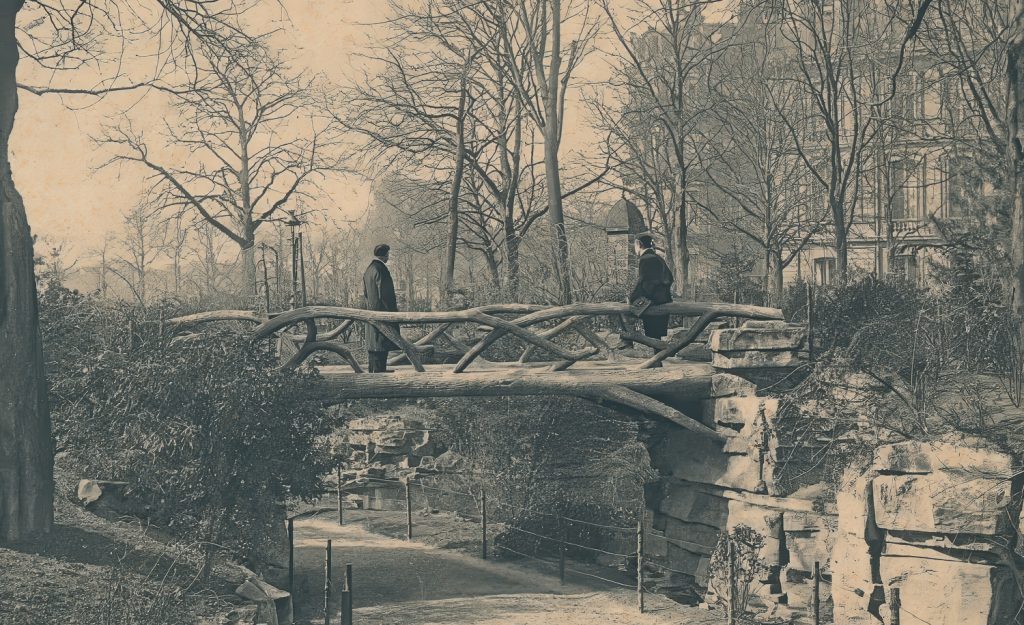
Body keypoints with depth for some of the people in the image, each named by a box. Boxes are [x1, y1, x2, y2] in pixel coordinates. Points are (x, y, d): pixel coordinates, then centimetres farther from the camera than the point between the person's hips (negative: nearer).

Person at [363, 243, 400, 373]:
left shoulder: (369, 270, 13)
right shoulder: (381, 270, -16)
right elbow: (385, 293, -20)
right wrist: (392, 308, -14)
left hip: (370, 309, 10)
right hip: (382, 309, -10)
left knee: (374, 340, 12)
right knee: (382, 340, -7)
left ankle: (374, 368, 17)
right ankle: (379, 369, -9)